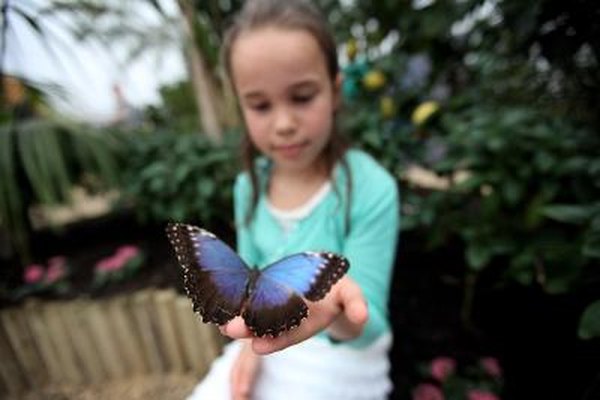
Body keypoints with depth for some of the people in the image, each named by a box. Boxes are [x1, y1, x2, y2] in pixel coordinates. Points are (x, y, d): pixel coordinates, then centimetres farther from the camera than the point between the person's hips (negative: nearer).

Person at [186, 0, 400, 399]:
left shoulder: (371, 188, -24)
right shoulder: (248, 186, -9)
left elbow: (368, 327, -20)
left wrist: (339, 314, -42)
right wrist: (249, 342, -8)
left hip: (339, 358, -3)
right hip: (265, 346, 4)